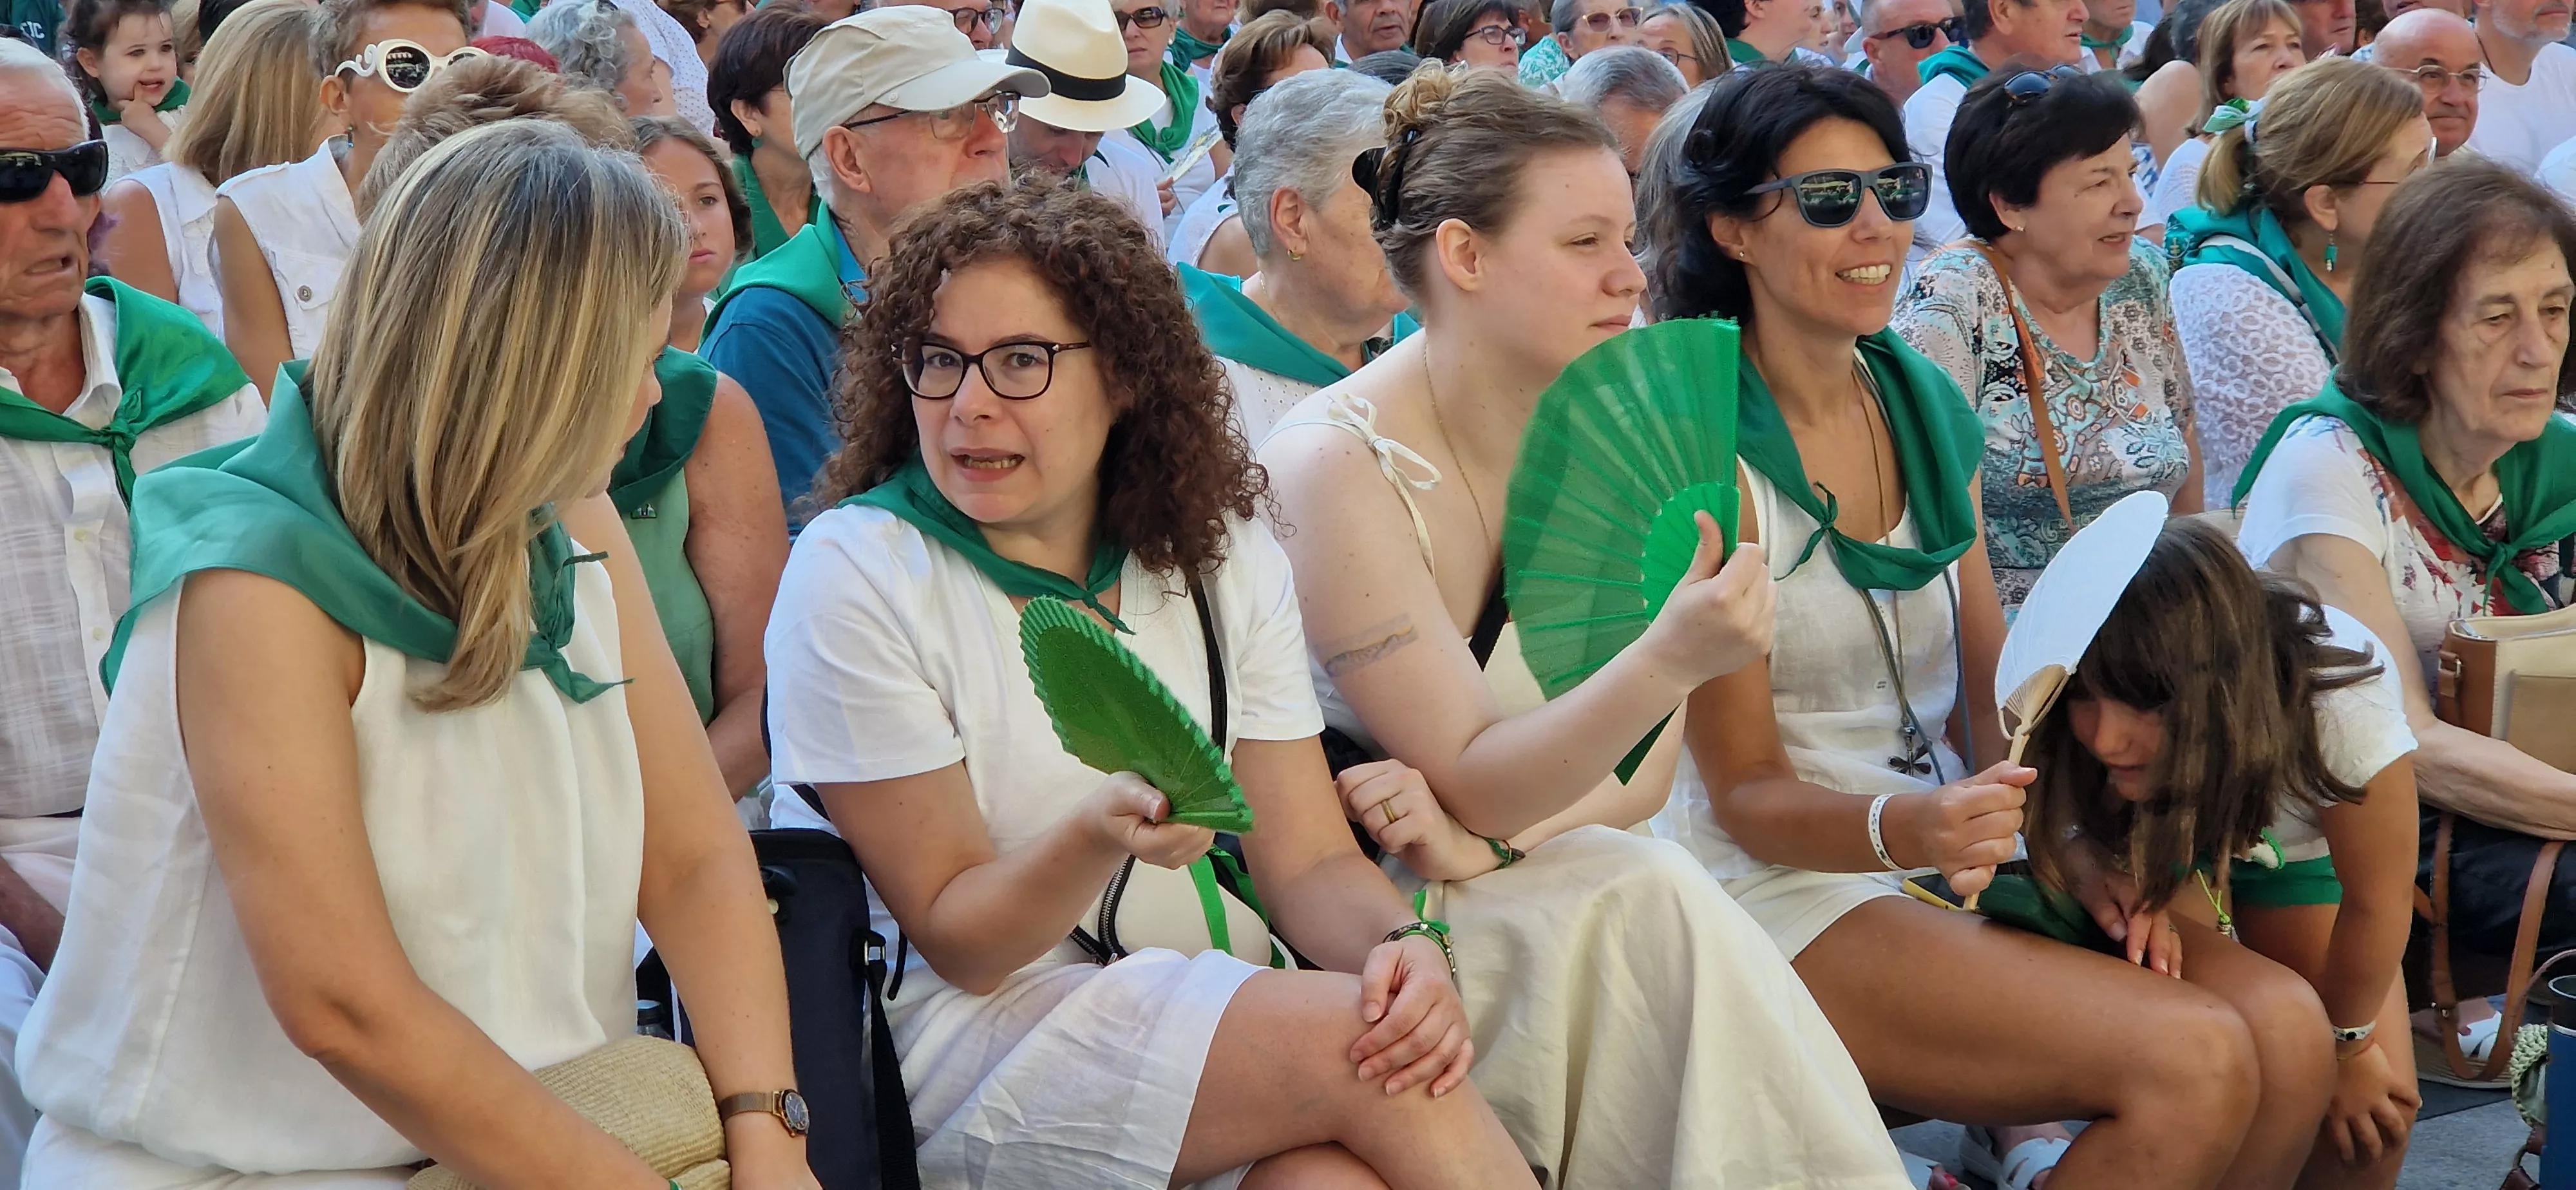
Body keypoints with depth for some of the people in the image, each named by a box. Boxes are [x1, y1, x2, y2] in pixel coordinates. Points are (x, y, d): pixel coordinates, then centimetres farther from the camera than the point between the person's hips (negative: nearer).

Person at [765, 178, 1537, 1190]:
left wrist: (1404, 947, -20)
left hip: (1178, 1004, 4)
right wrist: (1097, 842, -31)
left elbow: (1309, 860, 3)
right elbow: (954, 938, -11)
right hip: (947, 1038, -4)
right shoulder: (853, 573, -10)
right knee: (1363, 1054, -25)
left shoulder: (1222, 558, 5)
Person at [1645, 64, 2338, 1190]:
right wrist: (1904, 829, -29)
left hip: (1953, 854, 6)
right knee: (2195, 1063, -22)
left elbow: (1993, 696, 10)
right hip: (1783, 886, -6)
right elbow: (1745, 793, -11)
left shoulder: (1932, 411, 8)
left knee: (2290, 1033, -14)